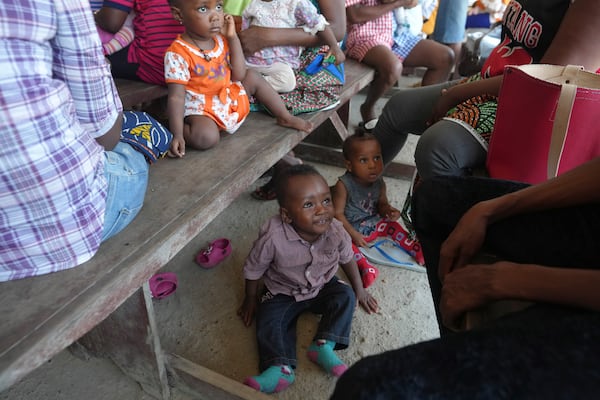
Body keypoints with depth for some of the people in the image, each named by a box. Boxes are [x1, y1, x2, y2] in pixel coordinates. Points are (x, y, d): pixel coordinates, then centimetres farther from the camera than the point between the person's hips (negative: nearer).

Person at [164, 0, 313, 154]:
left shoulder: (220, 40, -1)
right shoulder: (177, 54, -21)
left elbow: (239, 76, -5)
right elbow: (176, 97, -21)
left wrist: (233, 37, -10)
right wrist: (177, 134, -28)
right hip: (201, 109, -7)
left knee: (253, 77, 8)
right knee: (206, 137, -37)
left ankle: (285, 117, 18)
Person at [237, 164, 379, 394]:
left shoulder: (335, 231, -25)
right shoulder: (273, 237, -35)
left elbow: (347, 259, -2)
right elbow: (253, 269, -16)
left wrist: (359, 291, 9)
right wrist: (250, 300, -1)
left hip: (322, 286, 3)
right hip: (283, 293, -2)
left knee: (346, 296, -16)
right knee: (268, 319, -20)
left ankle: (324, 346, -18)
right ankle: (280, 369, -23)